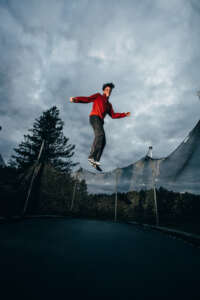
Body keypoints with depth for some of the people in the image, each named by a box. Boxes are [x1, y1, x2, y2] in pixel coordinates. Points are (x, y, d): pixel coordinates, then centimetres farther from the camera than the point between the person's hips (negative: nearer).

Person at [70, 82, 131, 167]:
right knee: (101, 134, -31)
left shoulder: (109, 104, 33)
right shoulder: (98, 96, 18)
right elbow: (87, 99, 6)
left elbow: (113, 115, 23)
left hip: (100, 122, 7)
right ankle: (92, 156, -33)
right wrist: (75, 99, -9)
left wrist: (124, 114, 15)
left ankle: (95, 160, -8)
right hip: (94, 117, -7)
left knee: (102, 142, -8)